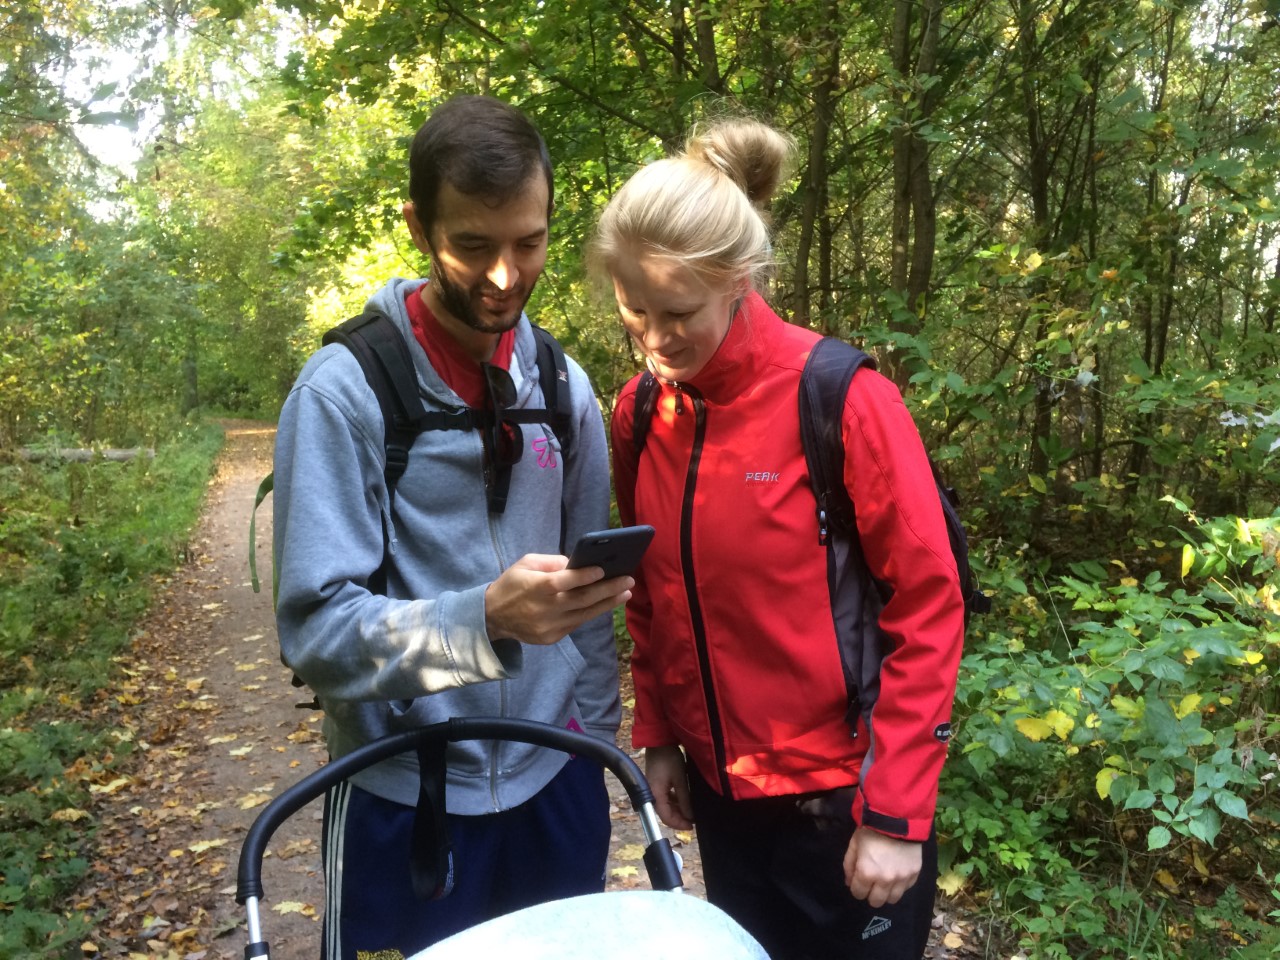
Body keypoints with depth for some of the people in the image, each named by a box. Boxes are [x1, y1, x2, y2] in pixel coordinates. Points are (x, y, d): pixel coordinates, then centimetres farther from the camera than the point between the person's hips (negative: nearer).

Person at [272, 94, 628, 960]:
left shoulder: (564, 387, 1)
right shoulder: (345, 390, -14)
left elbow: (591, 594, 8)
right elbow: (317, 630, -18)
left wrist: (592, 747, 7)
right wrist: (486, 620, -33)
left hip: (553, 791, 4)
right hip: (405, 802, -4)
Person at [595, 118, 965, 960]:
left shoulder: (843, 400, -19)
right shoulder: (641, 411, -2)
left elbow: (928, 607, -15)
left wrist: (896, 813, -14)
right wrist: (656, 737, 8)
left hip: (842, 790, -5)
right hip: (717, 786, 5)